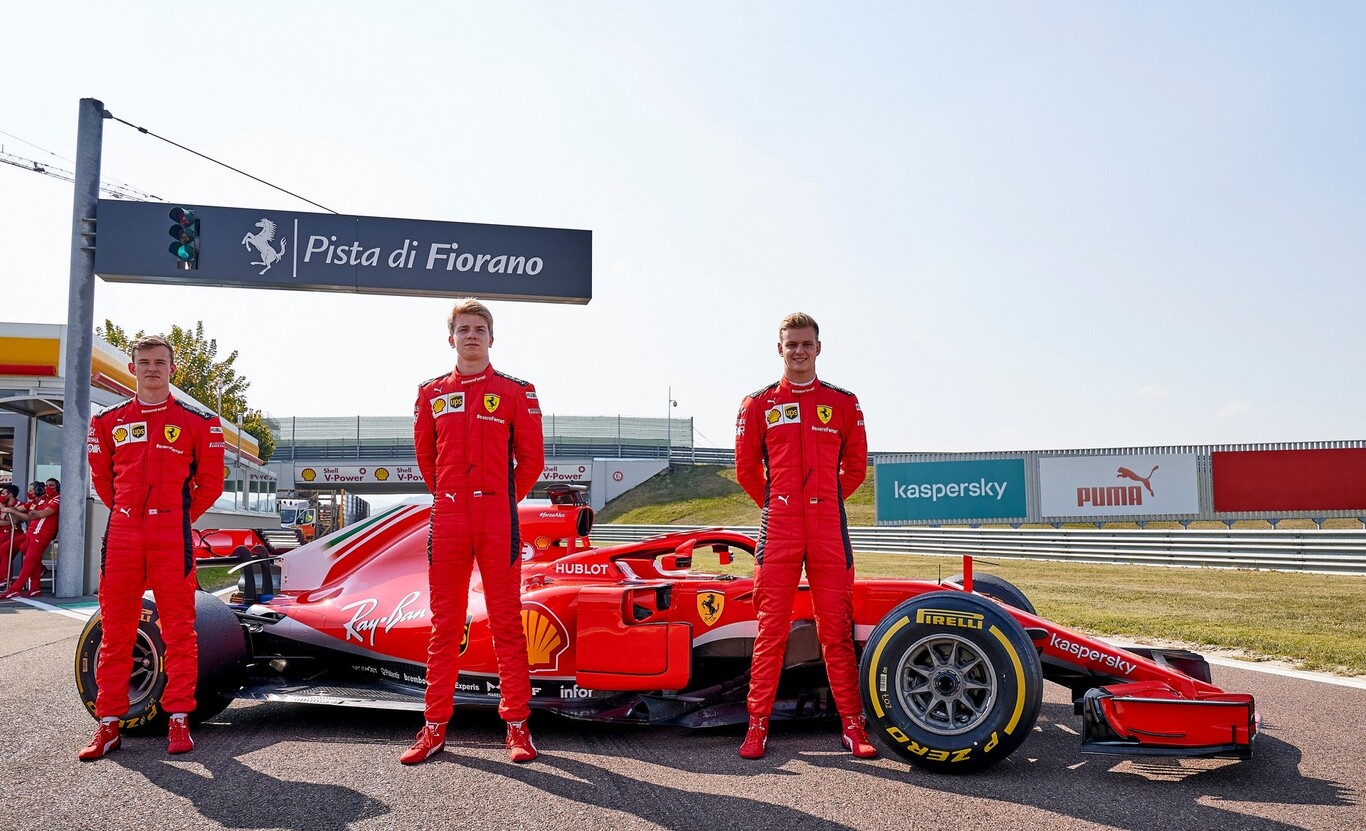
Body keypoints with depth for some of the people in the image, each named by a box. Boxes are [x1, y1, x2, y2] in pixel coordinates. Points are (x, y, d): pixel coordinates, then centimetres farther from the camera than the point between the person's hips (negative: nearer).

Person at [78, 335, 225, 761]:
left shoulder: (198, 422, 3)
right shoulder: (107, 421, 11)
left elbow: (210, 481, 9)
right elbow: (101, 477, 20)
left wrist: (182, 516, 8)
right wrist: (126, 511, 15)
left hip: (172, 537, -3)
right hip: (121, 535, 3)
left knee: (179, 629, 1)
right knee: (115, 630, 7)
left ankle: (179, 720, 8)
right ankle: (109, 724, 15)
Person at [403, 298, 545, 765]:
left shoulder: (515, 392, 3)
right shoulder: (432, 394, 11)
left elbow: (531, 459, 6)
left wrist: (504, 500, 9)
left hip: (498, 521, -2)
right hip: (447, 520, 3)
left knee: (506, 622, 2)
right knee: (444, 624, 7)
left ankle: (517, 724, 10)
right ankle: (436, 726, 15)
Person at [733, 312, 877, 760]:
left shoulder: (844, 404, 9)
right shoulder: (757, 404, 6)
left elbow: (856, 467, 16)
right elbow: (746, 468, 12)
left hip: (830, 532, 1)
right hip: (778, 533, -1)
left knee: (837, 630, 4)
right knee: (770, 629, 1)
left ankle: (852, 725, 13)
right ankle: (757, 725, 8)